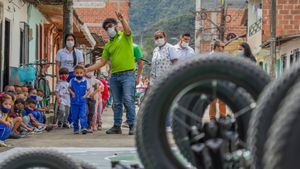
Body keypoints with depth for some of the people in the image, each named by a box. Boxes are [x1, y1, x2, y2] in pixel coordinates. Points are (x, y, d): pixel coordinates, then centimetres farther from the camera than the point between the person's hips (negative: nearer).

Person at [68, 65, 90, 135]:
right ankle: (76, 129, 18)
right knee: (75, 116, 7)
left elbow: (88, 90, 9)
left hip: (82, 102, -1)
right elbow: (69, 88, 15)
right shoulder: (72, 81, 2)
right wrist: (72, 93, -3)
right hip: (74, 102, 2)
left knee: (83, 115, -15)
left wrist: (85, 95, -8)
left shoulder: (85, 82, 0)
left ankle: (84, 127, -18)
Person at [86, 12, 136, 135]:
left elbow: (128, 30, -20)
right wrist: (87, 70, 12)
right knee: (116, 103, 8)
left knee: (128, 100, -12)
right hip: (114, 75, 6)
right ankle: (117, 126, 12)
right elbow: (102, 62, 18)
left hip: (127, 74, -6)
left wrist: (122, 20, -38)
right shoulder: (108, 45, 19)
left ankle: (132, 125, -7)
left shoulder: (124, 36, 5)